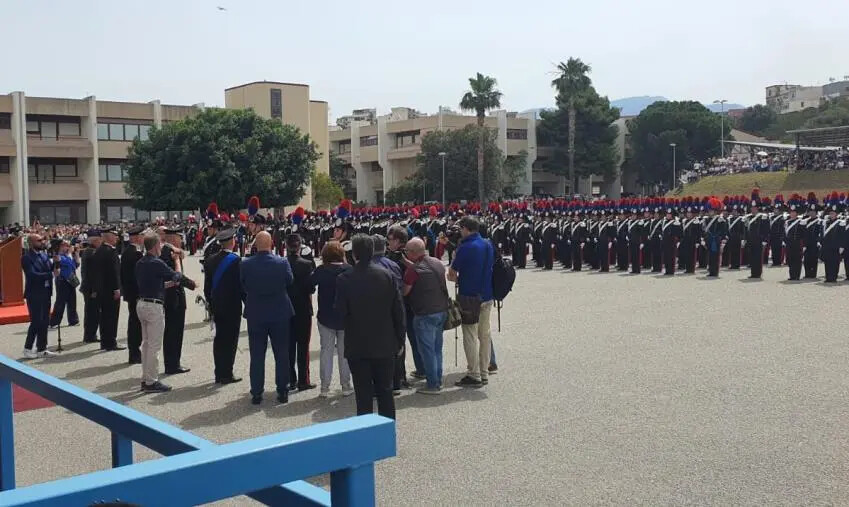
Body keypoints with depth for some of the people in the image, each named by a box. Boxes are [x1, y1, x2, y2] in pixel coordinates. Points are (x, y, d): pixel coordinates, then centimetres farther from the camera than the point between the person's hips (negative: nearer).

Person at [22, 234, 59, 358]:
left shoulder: (44, 255, 11)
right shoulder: (27, 258, -12)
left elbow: (53, 269, 5)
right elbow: (33, 275, -23)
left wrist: (56, 261, -12)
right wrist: (52, 274, -22)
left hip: (45, 293, 7)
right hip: (34, 294, -7)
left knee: (44, 322, 9)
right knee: (36, 322, -5)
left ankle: (41, 349, 17)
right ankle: (27, 349, 8)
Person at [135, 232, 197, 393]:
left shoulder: (140, 263, 10)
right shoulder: (157, 263, -17)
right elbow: (177, 276, -7)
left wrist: (170, 283, 18)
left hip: (141, 304, 9)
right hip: (154, 306, -9)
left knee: (146, 343, 16)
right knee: (154, 346, -3)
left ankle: (145, 379, 22)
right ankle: (151, 382, 0)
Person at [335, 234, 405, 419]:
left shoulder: (344, 279, -12)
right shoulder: (386, 275, -5)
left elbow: (340, 312, -9)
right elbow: (398, 310, -2)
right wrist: (400, 340, 7)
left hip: (358, 346, -2)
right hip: (385, 344, 2)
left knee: (363, 394, 5)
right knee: (385, 391, 14)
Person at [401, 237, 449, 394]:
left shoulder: (414, 270, -16)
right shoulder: (437, 263, 6)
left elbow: (404, 292, -9)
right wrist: (411, 264, 18)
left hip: (425, 314, -8)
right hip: (442, 310, 8)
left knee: (427, 349, 1)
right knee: (437, 347, 16)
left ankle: (432, 385, 4)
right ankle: (438, 380, 23)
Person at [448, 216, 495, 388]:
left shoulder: (465, 247, -16)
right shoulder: (488, 245, 6)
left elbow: (452, 274, -12)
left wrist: (457, 279, 10)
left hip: (469, 297, -7)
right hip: (487, 296, 7)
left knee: (470, 337, 0)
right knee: (484, 335, 13)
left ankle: (474, 376, 3)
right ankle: (484, 373, 21)